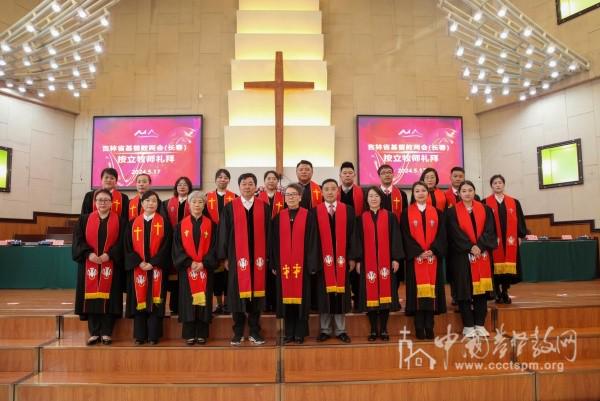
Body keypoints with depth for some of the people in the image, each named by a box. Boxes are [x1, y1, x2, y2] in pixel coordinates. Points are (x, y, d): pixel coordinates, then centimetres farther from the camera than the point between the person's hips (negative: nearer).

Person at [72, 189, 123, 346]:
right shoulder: (85, 219, 8)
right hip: (89, 265, 2)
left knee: (108, 297, -1)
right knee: (91, 297, 2)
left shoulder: (119, 221, 4)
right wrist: (88, 253, -14)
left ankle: (106, 333, 7)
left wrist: (109, 255, -16)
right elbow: (78, 239, 1)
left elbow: (122, 242, -3)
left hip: (110, 265, -1)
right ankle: (94, 333, 11)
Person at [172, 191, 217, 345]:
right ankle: (189, 335, 9)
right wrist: (189, 263, -13)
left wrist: (204, 263, -13)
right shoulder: (181, 225, 5)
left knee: (204, 299, 2)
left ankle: (202, 334, 10)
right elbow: (177, 247, -1)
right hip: (186, 268, 0)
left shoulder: (211, 224, 4)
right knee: (188, 300, 1)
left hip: (206, 268, 0)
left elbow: (214, 246, 0)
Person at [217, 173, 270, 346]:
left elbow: (268, 232, 5)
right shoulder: (230, 207, 3)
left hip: (258, 257, 1)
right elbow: (224, 232, 3)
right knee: (238, 293, 4)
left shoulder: (264, 207, 5)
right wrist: (224, 257, -1)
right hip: (237, 257, 0)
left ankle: (255, 331, 16)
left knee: (256, 291, 5)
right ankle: (238, 332, 16)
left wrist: (268, 256, 0)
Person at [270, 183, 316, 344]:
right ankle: (289, 333, 18)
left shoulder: (308, 216, 1)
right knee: (286, 297, 7)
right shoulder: (278, 217, 7)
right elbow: (274, 242, 7)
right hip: (283, 264, 2)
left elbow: (312, 241, -2)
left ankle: (300, 333, 14)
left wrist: (312, 264, -8)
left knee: (301, 297, 3)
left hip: (302, 264, -2)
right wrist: (273, 264, 2)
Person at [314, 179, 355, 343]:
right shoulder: (315, 212, 3)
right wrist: (313, 259, -5)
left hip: (342, 259, 1)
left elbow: (352, 235, 3)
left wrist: (352, 257, -3)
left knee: (341, 294, 6)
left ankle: (341, 330, 17)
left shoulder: (348, 210, 5)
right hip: (323, 259, 0)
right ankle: (325, 330, 17)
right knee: (324, 295, 5)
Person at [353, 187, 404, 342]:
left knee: (385, 293, 2)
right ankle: (374, 330, 12)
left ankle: (383, 329, 12)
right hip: (368, 262, 1)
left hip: (386, 261, -1)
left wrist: (396, 258, -5)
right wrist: (358, 260, 0)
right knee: (370, 294, 2)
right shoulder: (361, 218, 7)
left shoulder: (390, 216, 5)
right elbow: (358, 241, 6)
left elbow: (395, 238, 2)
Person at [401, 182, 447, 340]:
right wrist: (418, 252, -14)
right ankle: (419, 328, 5)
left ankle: (429, 328, 10)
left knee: (431, 289, 2)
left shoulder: (437, 213, 10)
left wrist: (433, 250, -12)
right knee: (418, 291, -2)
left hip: (434, 257, 2)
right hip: (415, 258, -2)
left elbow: (442, 234, 3)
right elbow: (406, 236, -3)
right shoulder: (406, 213, 4)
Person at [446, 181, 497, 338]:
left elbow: (489, 230, -1)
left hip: (483, 254, 3)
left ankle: (480, 324, 14)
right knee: (465, 289, -1)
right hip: (462, 256, -2)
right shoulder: (453, 212, 1)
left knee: (481, 289, 4)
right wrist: (470, 247, -16)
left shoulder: (485, 210, 9)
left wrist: (479, 246, -14)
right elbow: (455, 233, -8)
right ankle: (468, 326, 6)